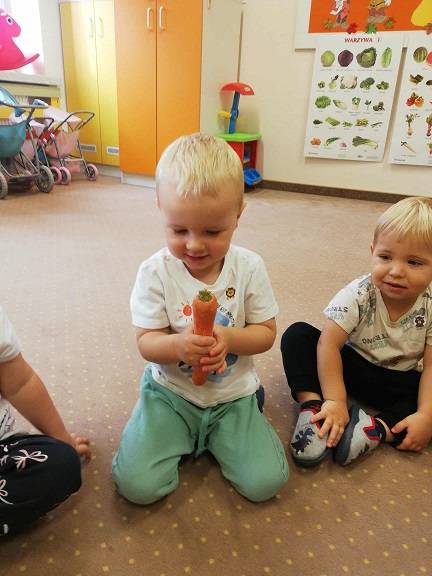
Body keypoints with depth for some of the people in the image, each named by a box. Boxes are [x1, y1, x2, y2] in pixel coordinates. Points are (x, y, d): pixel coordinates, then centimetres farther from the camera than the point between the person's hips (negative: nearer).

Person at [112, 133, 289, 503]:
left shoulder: (249, 268, -11)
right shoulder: (155, 272, -15)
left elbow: (266, 332, -5)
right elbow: (146, 342, -10)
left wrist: (229, 338, -27)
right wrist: (178, 345, -34)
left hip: (232, 395, 2)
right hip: (170, 392, -1)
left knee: (265, 483, -9)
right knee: (137, 486, -14)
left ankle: (209, 437, 18)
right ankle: (187, 439, 16)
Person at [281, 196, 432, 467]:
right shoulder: (358, 295, -22)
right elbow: (328, 344, -27)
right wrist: (336, 401, -32)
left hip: (401, 382, 1)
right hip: (352, 366, -1)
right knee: (297, 335, -21)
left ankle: (378, 429, -31)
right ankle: (313, 408, -30)